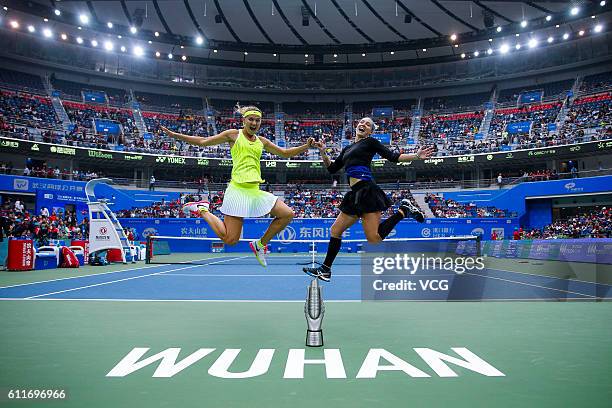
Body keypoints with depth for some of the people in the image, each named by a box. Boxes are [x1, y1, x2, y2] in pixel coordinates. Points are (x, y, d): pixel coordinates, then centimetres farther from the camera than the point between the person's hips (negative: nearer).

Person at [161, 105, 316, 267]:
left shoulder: (261, 141, 16)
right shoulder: (234, 134, 3)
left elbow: (285, 153, 24)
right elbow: (203, 141, 6)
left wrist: (306, 146, 13)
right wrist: (175, 135, 1)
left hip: (255, 191, 6)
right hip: (238, 189, -6)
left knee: (287, 214, -3)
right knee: (230, 239, -9)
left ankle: (260, 244, 14)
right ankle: (202, 209, 15)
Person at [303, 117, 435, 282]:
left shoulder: (370, 142, 6)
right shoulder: (347, 149, 25)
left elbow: (393, 157, 1)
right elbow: (332, 169, 24)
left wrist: (417, 156, -10)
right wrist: (323, 152, 11)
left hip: (367, 190, -7)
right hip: (355, 194, 7)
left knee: (374, 239, -15)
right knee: (335, 230, 8)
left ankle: (404, 210, 3)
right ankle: (325, 270, 16)